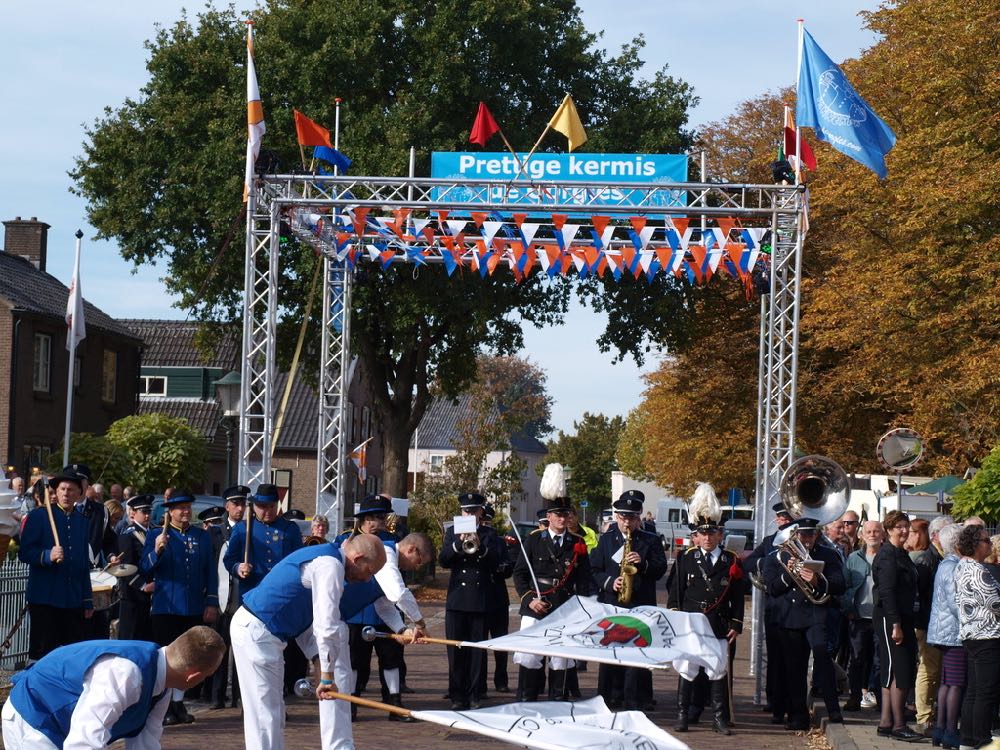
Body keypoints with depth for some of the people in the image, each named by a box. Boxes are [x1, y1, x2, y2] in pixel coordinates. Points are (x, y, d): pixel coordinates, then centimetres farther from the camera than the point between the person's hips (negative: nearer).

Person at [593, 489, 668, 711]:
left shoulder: (651, 541, 8)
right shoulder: (605, 539, 12)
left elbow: (661, 569, 2)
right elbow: (594, 570, 7)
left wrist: (643, 563, -15)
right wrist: (609, 582, -11)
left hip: (641, 607, -2)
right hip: (610, 605, 2)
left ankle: (637, 703, -3)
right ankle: (611, 699, 11)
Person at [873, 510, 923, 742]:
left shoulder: (901, 555, 17)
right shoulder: (887, 555, -13)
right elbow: (886, 591, -19)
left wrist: (907, 624, 15)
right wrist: (895, 625, -23)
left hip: (901, 618, 10)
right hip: (890, 618, -10)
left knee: (893, 672, 10)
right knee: (900, 671, -9)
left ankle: (886, 723, 13)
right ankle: (898, 725, -6)